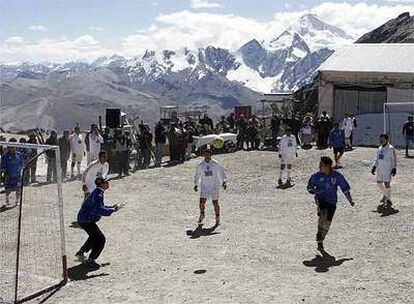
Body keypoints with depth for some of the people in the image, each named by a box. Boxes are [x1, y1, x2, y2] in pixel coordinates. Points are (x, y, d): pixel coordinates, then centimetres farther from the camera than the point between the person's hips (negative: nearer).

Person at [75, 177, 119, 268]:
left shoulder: (100, 193, 9)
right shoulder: (98, 195, -24)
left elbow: (101, 206, 19)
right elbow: (99, 210, -34)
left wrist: (111, 207, 6)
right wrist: (112, 210, -27)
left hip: (83, 219, 11)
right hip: (86, 220, -11)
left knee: (94, 237, 28)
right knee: (101, 239, -9)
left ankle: (80, 253, 42)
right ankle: (91, 260, 0)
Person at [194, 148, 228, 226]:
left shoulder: (216, 164, -6)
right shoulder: (200, 165, -1)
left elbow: (221, 173, 2)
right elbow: (197, 175, 12)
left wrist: (224, 182, -5)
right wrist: (196, 185, 12)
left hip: (214, 186, -1)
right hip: (204, 186, 1)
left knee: (215, 203, 0)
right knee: (202, 201, -9)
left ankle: (217, 218, 20)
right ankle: (202, 215, 21)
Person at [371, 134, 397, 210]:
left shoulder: (391, 149, -8)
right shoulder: (379, 149, 11)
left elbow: (394, 159, -6)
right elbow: (376, 158, 17)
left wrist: (394, 169, -9)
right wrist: (374, 167, 9)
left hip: (387, 169, -7)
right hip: (380, 169, 7)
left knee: (387, 184, -5)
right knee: (379, 183, 12)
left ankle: (388, 200, 4)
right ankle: (385, 195, 37)